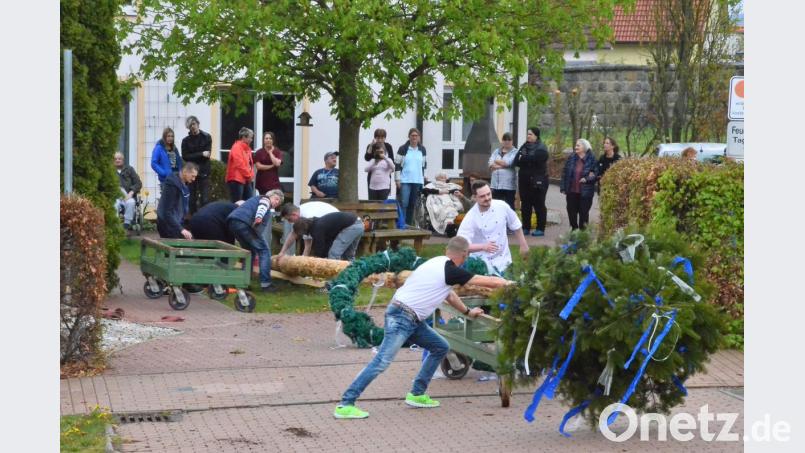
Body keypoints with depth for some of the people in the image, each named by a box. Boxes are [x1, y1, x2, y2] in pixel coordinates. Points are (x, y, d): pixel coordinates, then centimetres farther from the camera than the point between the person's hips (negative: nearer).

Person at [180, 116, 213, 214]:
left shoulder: (206, 137, 5)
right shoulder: (186, 140, 7)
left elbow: (207, 154, -4)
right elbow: (185, 157, -4)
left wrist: (194, 156, -9)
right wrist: (201, 154, -11)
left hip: (204, 172, -2)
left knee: (205, 200, -7)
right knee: (192, 200, 4)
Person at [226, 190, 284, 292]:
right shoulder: (265, 199, 16)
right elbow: (262, 206, -10)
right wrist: (259, 217, -32)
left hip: (231, 221, 9)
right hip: (243, 222, -8)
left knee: (249, 250, 26)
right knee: (264, 250, 1)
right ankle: (266, 284, -5)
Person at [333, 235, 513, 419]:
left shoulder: (439, 263, 15)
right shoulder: (451, 271, -13)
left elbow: (449, 294, 33)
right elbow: (489, 282, -7)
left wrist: (467, 312, 44)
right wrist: (508, 283, 11)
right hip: (401, 318, -10)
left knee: (441, 347, 16)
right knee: (382, 362, -16)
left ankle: (416, 395, 19)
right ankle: (345, 405, -17)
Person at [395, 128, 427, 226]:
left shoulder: (422, 150, 10)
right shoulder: (403, 149, -2)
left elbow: (424, 165, 19)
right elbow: (397, 165, -2)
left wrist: (423, 178, 15)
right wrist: (397, 179, -7)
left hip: (417, 181, 4)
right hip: (405, 181, -4)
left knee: (413, 204, 7)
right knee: (404, 204, -9)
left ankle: (409, 224, 13)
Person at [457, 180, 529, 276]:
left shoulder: (502, 206, -7)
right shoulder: (470, 218, -17)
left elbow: (516, 226, 10)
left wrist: (523, 245, 14)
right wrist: (483, 247, -37)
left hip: (503, 261, 3)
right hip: (483, 264, -3)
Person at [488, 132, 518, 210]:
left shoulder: (515, 153, 0)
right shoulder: (496, 152, 15)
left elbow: (508, 163, -14)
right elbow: (491, 165, 3)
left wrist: (497, 161, 1)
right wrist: (503, 165, -10)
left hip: (509, 185, -4)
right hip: (496, 184, 4)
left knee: (509, 207, -2)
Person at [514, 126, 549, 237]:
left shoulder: (541, 148, -6)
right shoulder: (524, 147, 13)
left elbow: (534, 159, -23)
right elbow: (516, 161, 2)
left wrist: (523, 159, -8)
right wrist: (528, 160, -15)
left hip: (537, 181, -6)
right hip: (525, 181, 6)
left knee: (539, 205, -1)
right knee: (525, 205, 9)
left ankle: (540, 229, 3)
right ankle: (526, 228, 17)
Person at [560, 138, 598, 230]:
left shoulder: (591, 159, -7)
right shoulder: (571, 158, 4)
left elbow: (595, 174, -6)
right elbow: (565, 173, 7)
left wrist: (587, 179, -22)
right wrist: (563, 187, 3)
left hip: (585, 192, -4)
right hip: (572, 191, 4)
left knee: (583, 212, 2)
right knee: (571, 211, 11)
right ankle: (574, 229, 28)